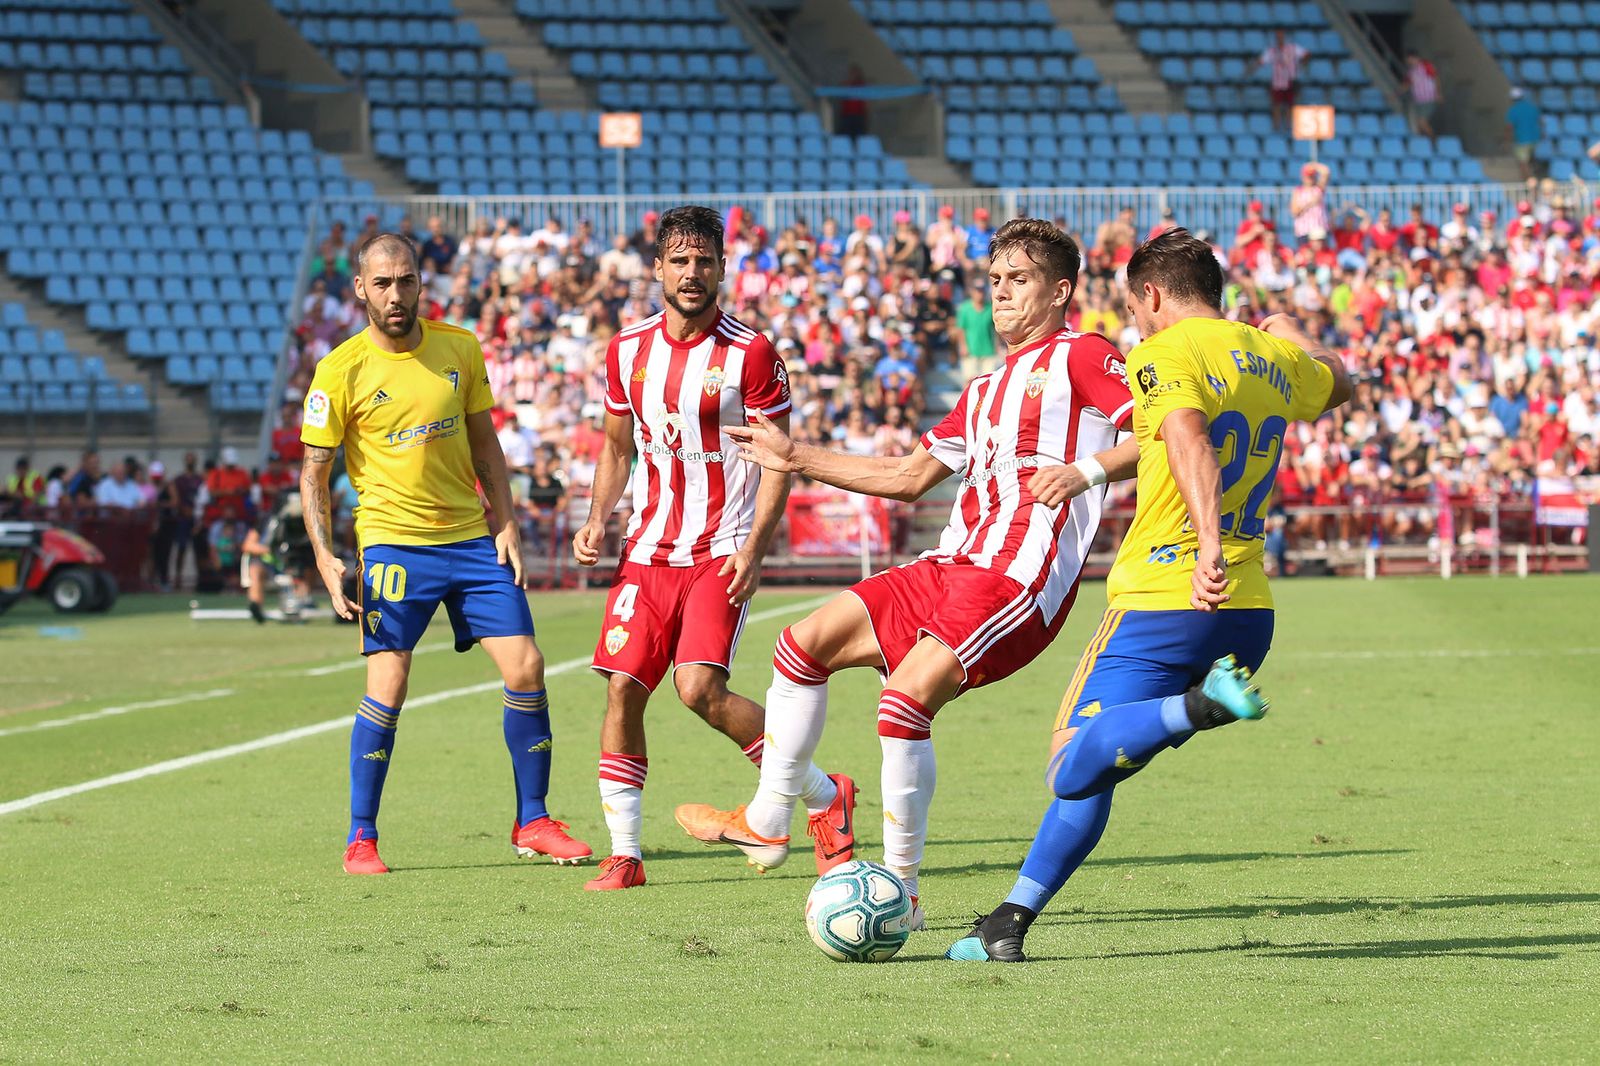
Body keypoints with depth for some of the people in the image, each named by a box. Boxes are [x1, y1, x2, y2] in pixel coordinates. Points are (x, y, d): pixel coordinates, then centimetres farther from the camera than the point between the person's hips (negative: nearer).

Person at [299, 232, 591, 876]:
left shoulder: (460, 349, 5)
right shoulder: (342, 370, -6)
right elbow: (313, 475, -1)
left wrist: (506, 524, 4)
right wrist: (325, 560, -12)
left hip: (472, 539, 4)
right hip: (394, 542, -4)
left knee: (525, 668, -3)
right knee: (388, 685, -12)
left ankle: (533, 823, 11)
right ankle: (360, 840, 1)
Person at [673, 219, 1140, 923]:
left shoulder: (1081, 356, 0)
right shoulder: (984, 391, 27)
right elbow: (910, 476, 31)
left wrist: (1088, 470, -24)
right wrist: (797, 459, 29)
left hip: (1019, 575, -9)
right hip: (953, 566, 9)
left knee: (905, 697, -22)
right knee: (805, 643, 7)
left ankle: (900, 888, -11)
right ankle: (766, 824, 15)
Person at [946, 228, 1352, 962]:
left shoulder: (1164, 355, -7)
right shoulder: (1274, 359, 15)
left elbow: (1191, 442, -27)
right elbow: (1337, 381, 39)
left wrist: (1210, 541, -38)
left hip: (1163, 605, -8)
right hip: (1250, 614, 8)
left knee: (1076, 768, -15)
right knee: (1093, 768, 15)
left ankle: (1204, 703, -36)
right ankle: (1012, 919, 13)